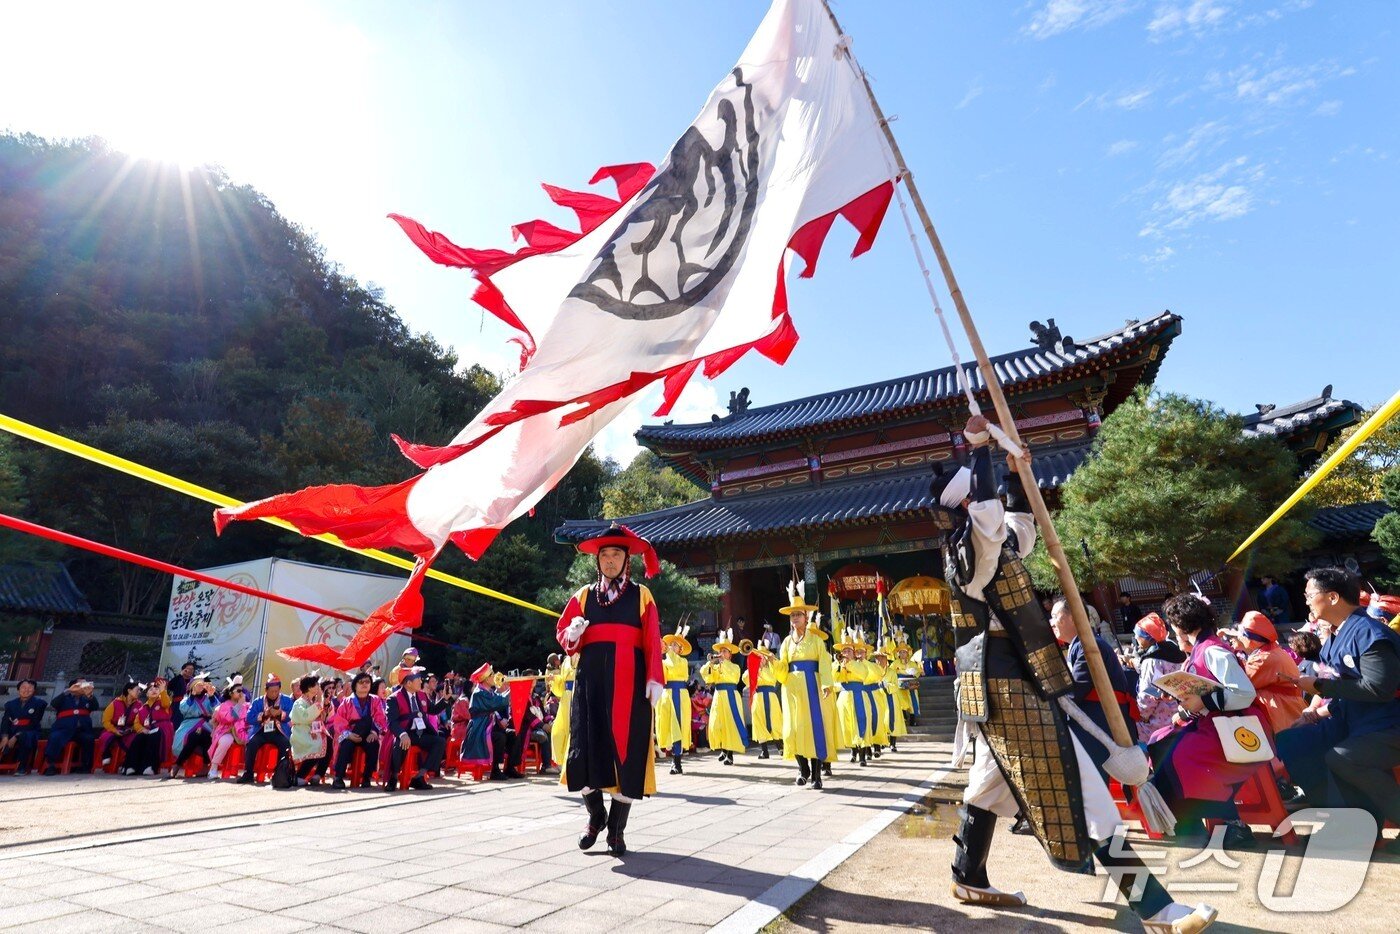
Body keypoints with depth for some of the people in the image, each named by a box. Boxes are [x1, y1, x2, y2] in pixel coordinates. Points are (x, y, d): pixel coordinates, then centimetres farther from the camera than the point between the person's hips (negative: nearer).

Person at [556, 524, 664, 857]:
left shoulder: (641, 595, 7)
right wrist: (572, 634, -10)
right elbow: (562, 634, 13)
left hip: (629, 681, -2)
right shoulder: (584, 594, 13)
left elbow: (653, 642, -1)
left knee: (627, 752, 0)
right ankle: (596, 816, 25)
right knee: (585, 749, -1)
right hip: (590, 679, 2)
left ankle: (617, 829, 16)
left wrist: (655, 679, -12)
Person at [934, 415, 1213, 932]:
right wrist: (980, 449, -31)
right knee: (1081, 793, -3)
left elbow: (1022, 530, 29)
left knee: (989, 783, 19)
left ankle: (969, 879, 31)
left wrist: (1016, 474, 21)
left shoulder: (993, 546, 12)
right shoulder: (971, 549, -19)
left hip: (993, 687, 11)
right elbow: (988, 514, -40)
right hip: (1010, 690, -11)